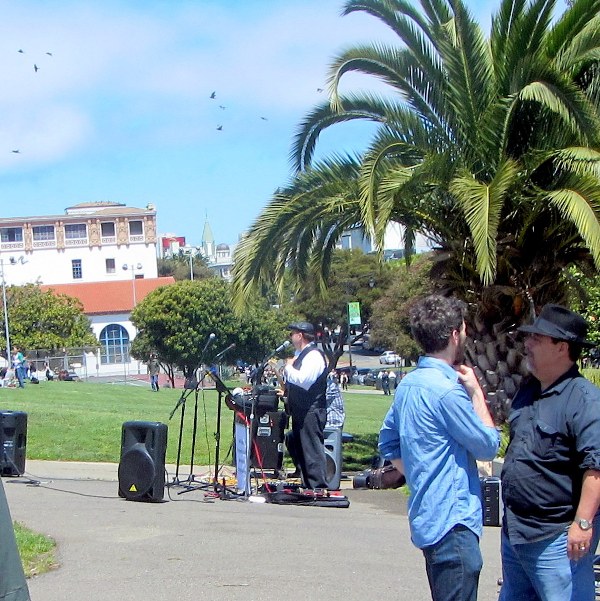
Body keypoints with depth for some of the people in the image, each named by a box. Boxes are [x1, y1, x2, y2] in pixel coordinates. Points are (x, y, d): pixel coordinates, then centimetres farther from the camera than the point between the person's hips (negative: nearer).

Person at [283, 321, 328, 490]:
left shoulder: (314, 356, -13)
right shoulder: (300, 354, 19)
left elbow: (303, 380, -25)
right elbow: (293, 379, 29)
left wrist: (289, 367, -10)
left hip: (311, 412, -11)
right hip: (300, 412, 11)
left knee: (312, 450, -11)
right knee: (300, 450, 13)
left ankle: (319, 487, -10)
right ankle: (308, 487, 20)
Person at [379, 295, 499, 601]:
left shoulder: (407, 384, 10)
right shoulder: (447, 389, -19)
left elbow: (388, 444, 20)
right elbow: (488, 446, -11)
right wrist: (476, 392, -3)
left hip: (427, 517, 10)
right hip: (453, 521, -10)